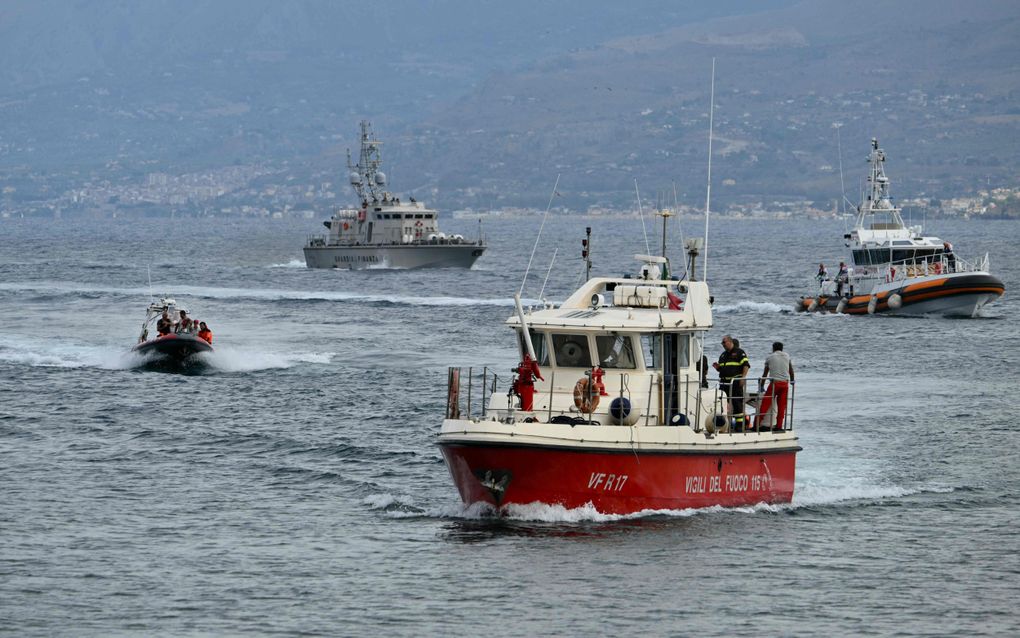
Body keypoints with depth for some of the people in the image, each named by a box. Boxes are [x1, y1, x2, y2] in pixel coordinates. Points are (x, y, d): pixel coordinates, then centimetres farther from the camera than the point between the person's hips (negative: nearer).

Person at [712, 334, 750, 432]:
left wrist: (743, 377, -19)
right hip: (724, 382, 7)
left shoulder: (739, 353, -1)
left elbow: (746, 365, -8)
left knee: (737, 403, -8)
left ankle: (739, 424, -6)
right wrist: (717, 367, 5)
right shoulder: (723, 355, 21)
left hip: (735, 382, -7)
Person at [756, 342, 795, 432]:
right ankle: (779, 426, 2)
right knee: (782, 406, 6)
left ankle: (757, 424, -7)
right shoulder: (787, 356, 14)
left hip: (774, 383, -3)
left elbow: (765, 374, 11)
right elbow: (791, 371, 21)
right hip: (785, 383, 3)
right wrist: (792, 381, 37)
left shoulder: (770, 357, 7)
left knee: (765, 404, -3)